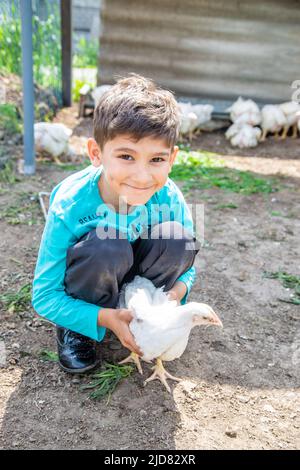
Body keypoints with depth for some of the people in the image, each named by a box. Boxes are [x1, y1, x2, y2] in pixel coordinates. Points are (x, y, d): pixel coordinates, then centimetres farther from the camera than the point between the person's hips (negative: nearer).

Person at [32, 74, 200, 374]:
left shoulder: (171, 200, -24)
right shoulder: (69, 205, -32)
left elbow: (185, 267, -6)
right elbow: (44, 297, -23)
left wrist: (175, 292, -29)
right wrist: (104, 317, -35)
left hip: (136, 276, 3)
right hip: (88, 278, -2)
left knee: (175, 237, -26)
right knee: (106, 246, -36)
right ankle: (73, 330, -6)